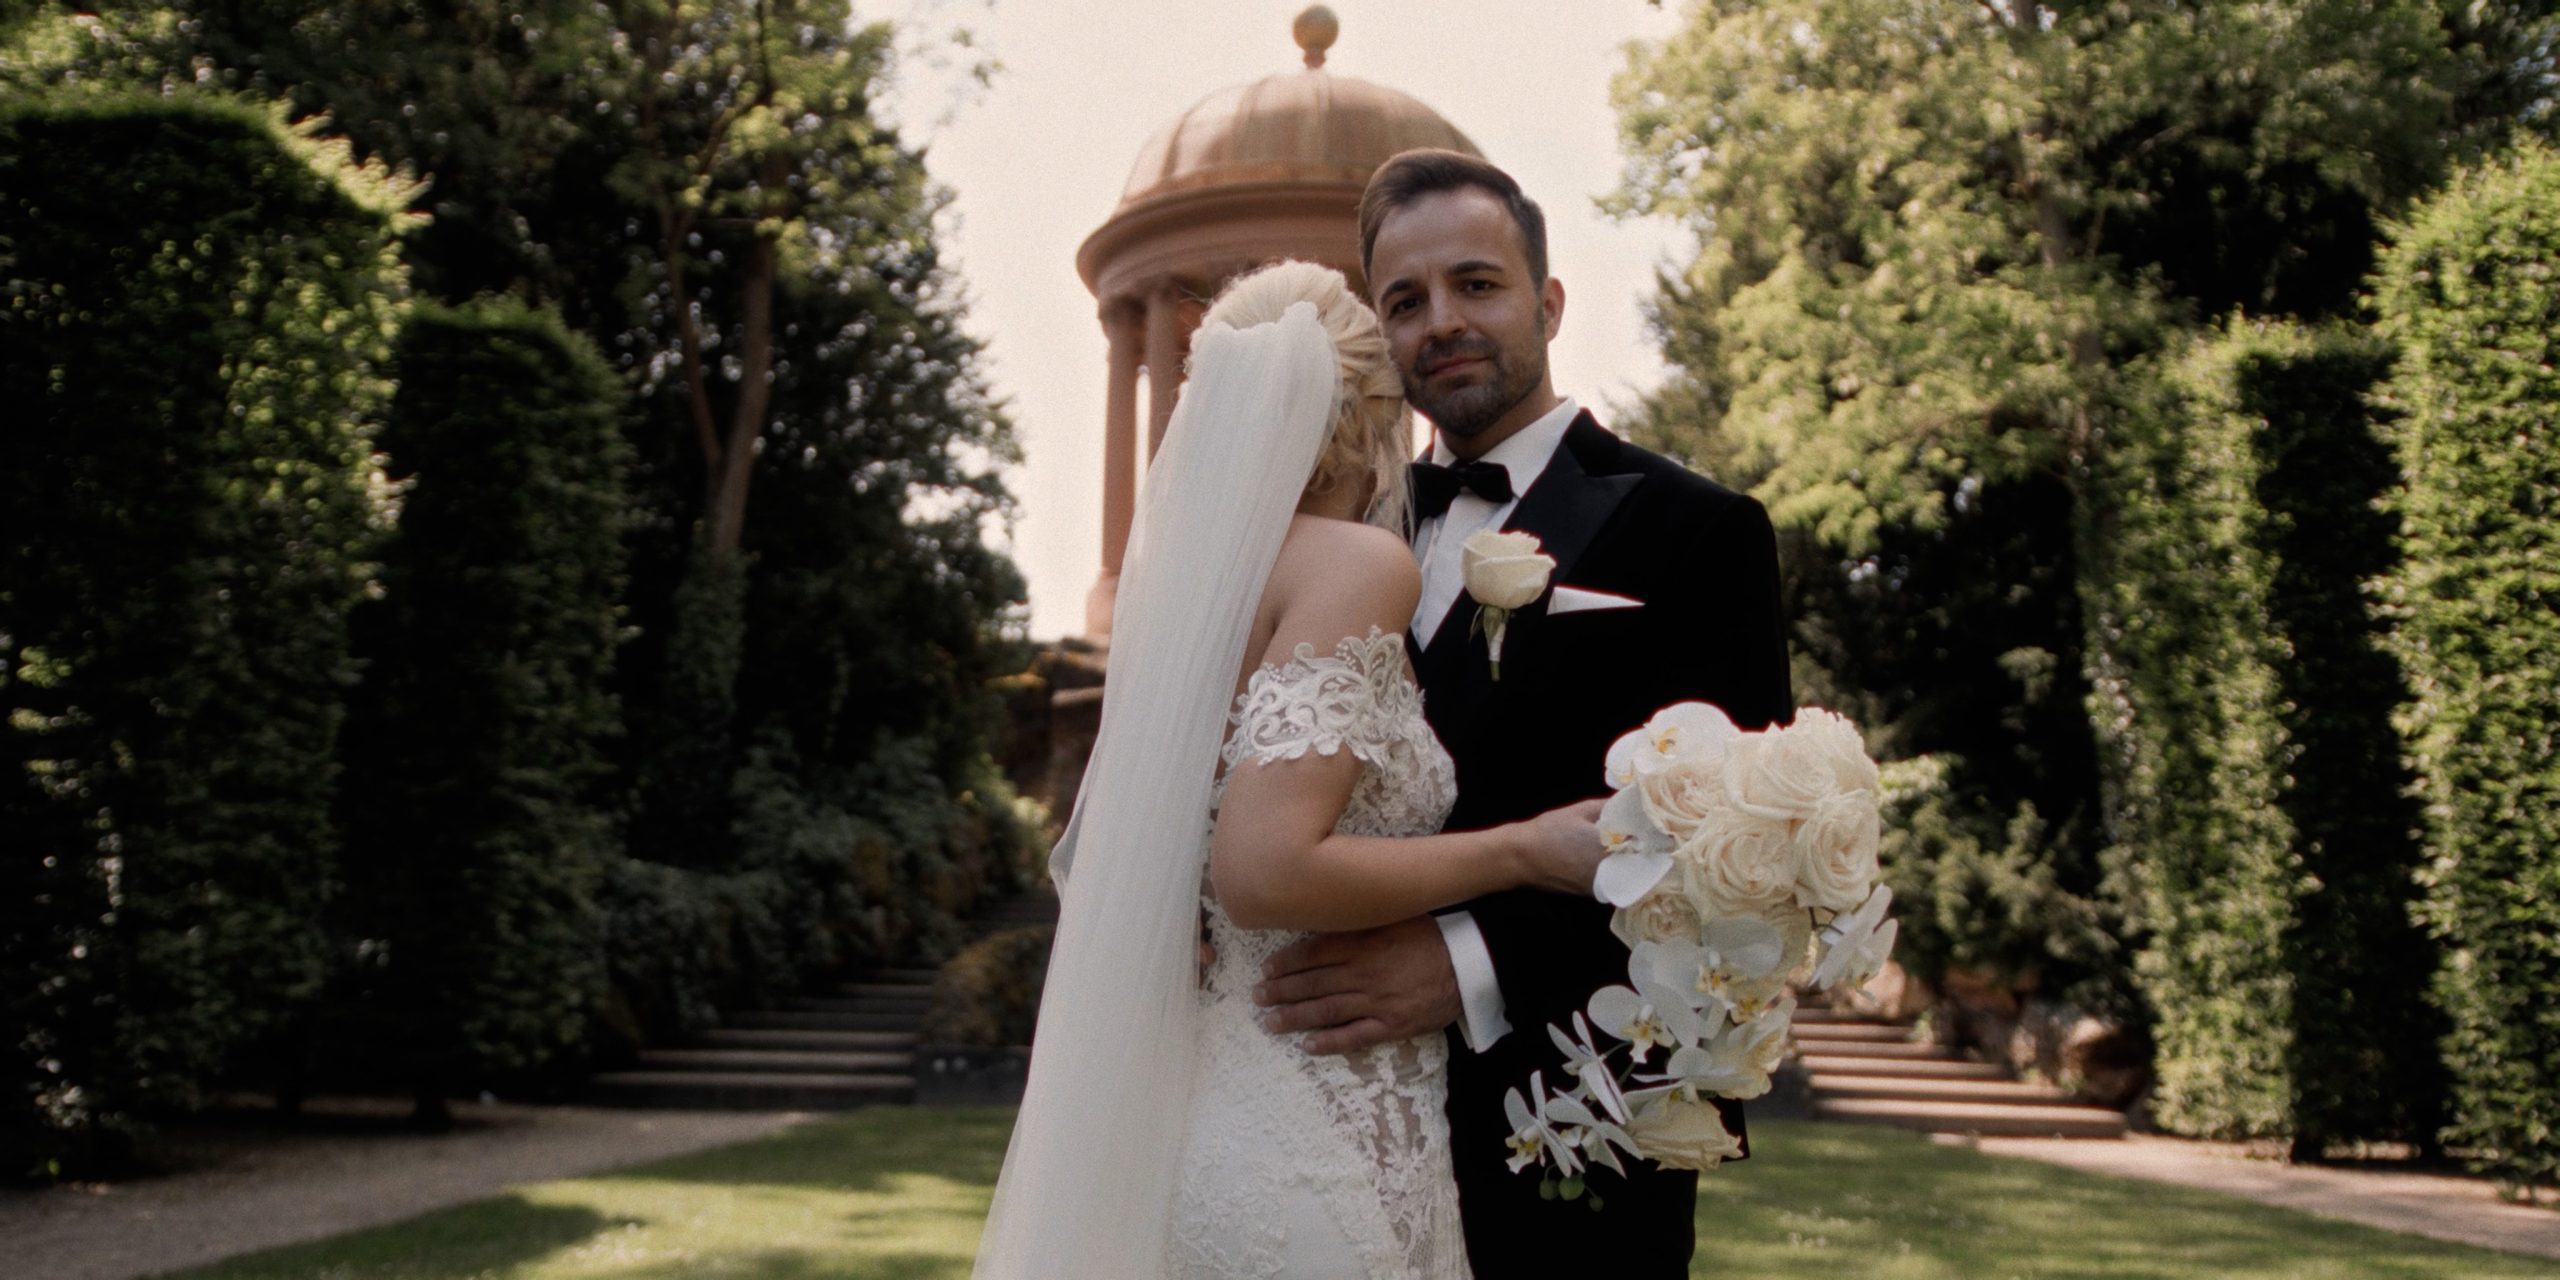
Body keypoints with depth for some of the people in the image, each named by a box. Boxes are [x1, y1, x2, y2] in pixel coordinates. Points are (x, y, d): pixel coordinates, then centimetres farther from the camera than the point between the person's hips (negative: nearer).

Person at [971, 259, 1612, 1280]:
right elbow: (1264, 873, -24)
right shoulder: (1361, 560, -14)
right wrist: (1528, 849, -15)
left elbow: (1087, 864, 13)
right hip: (1313, 1149, -8)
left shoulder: (1178, 568, 7)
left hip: (1180, 1111, 8)